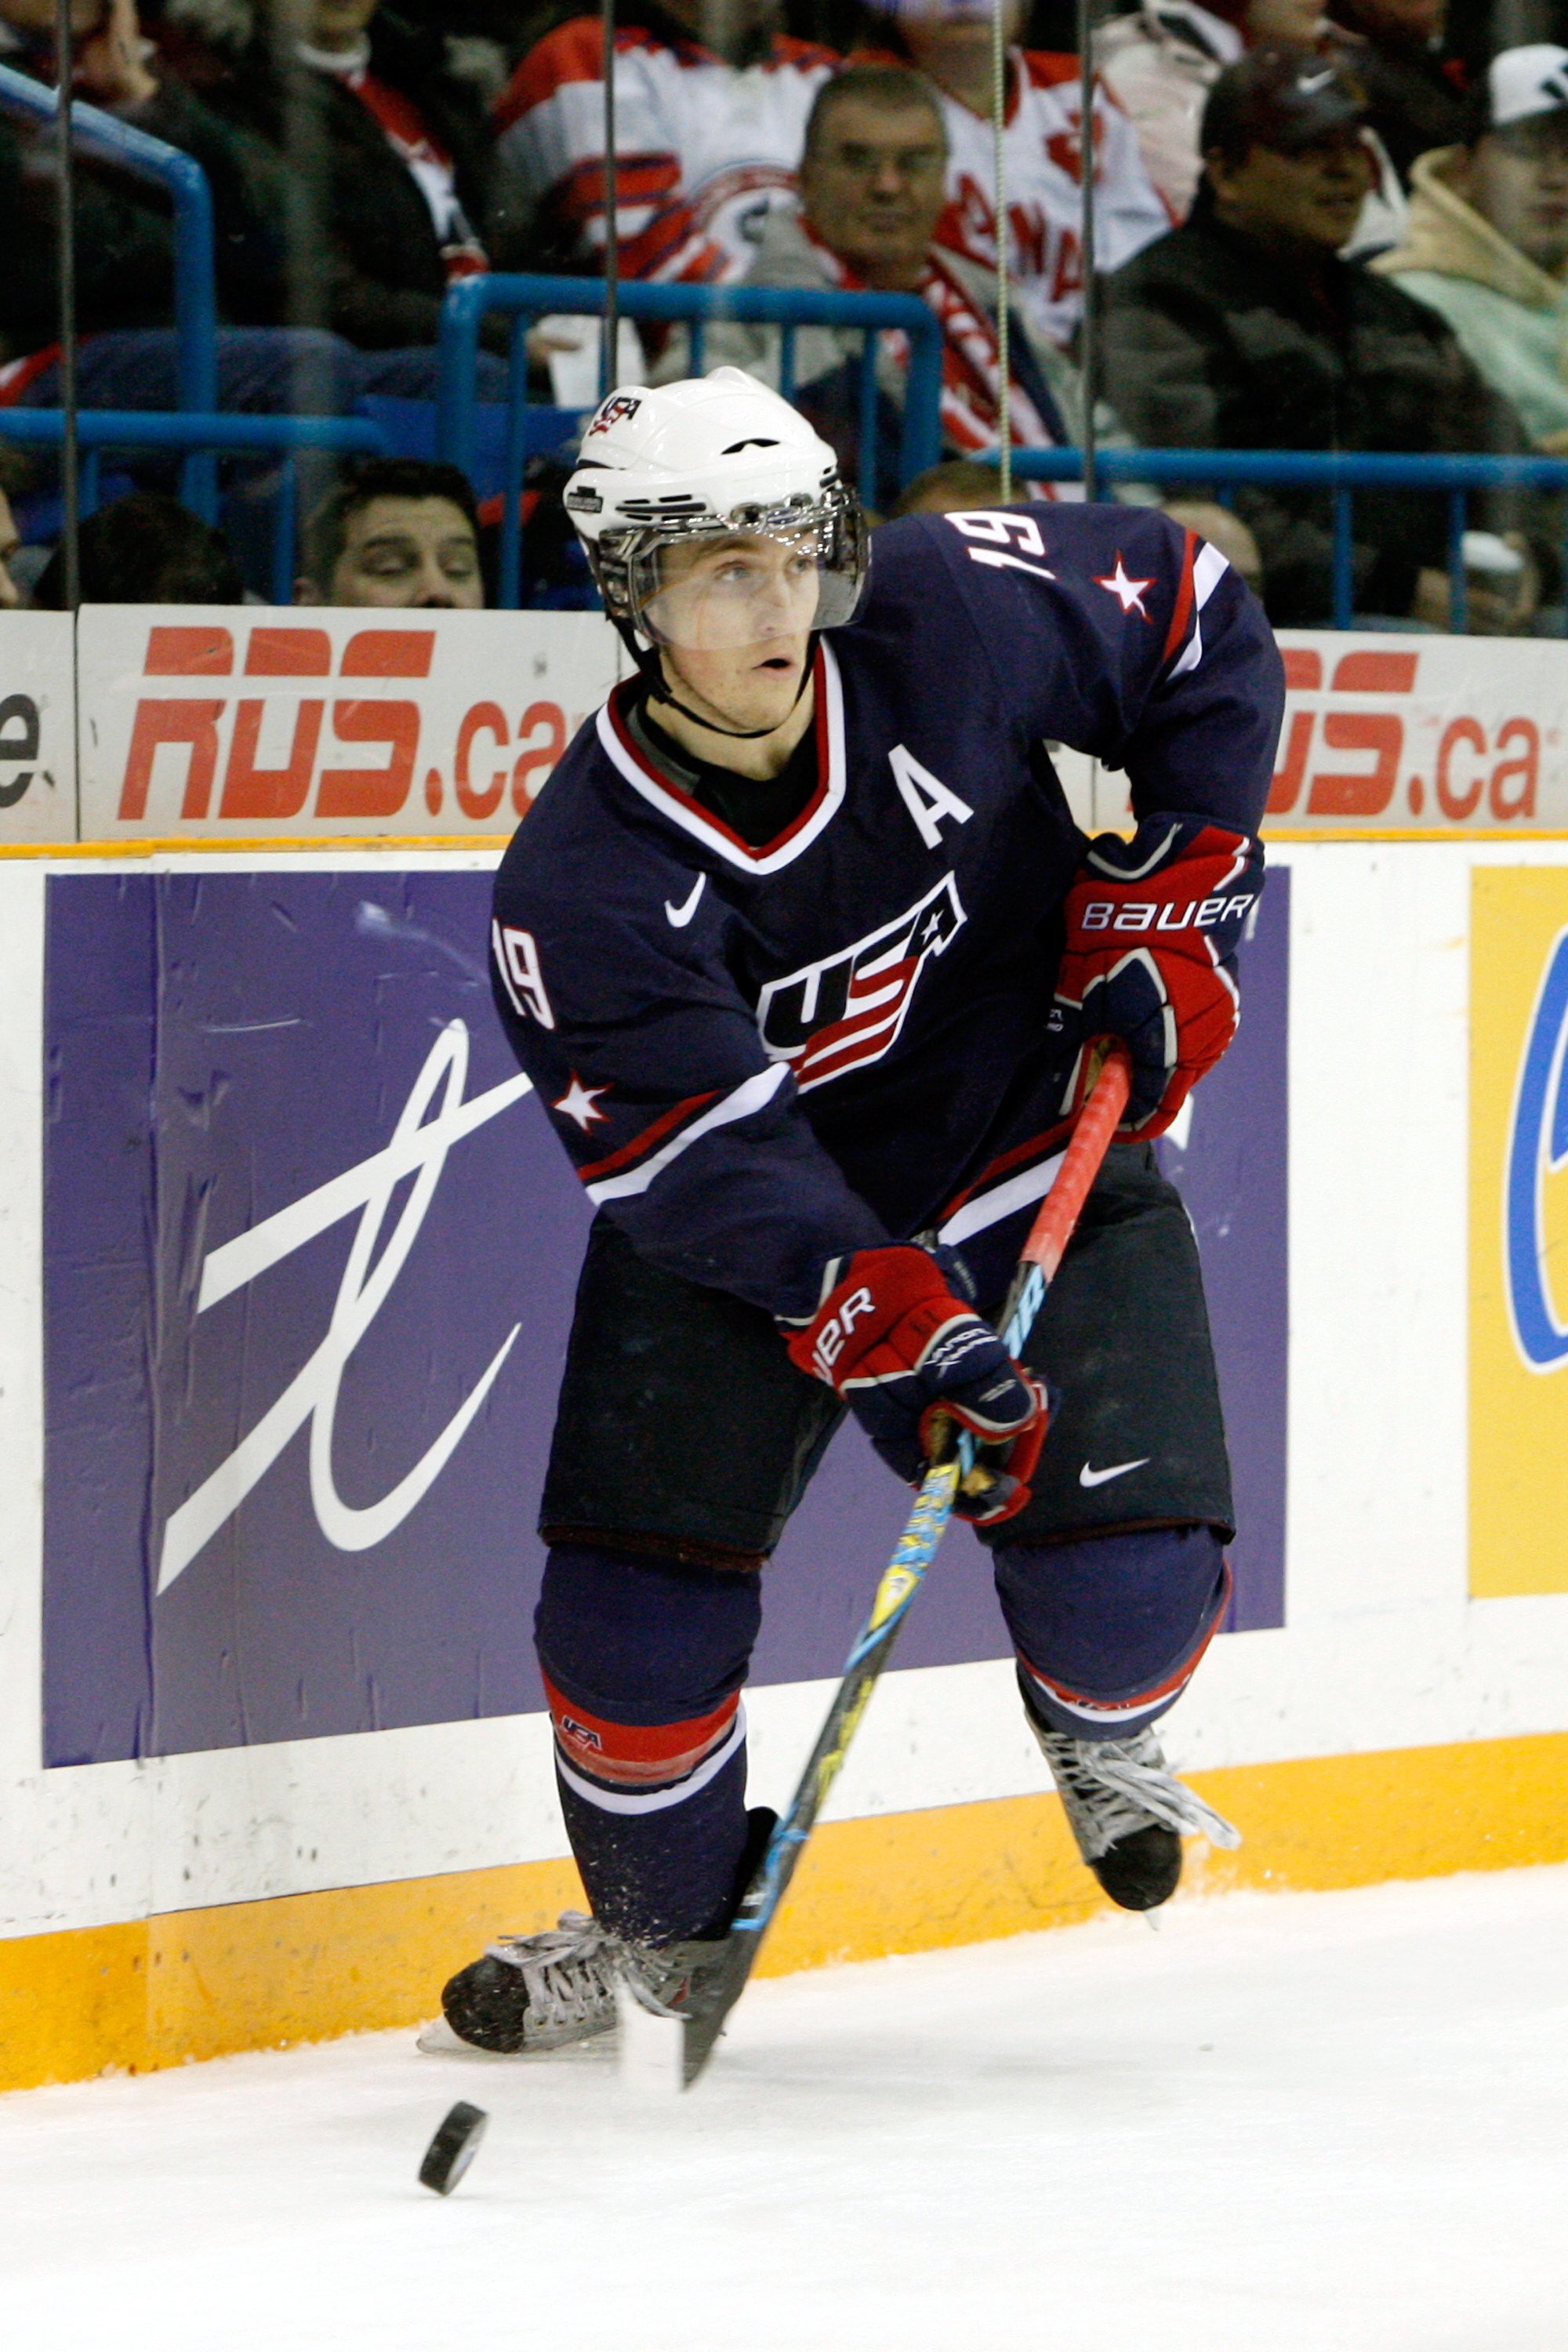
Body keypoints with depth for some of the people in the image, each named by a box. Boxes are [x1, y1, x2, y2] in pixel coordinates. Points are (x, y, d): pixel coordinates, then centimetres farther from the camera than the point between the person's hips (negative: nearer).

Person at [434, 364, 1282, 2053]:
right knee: (638, 1595, -11)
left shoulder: (956, 615, -20)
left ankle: (1098, 1738, 24)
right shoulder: (583, 893, -26)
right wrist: (907, 1336, -43)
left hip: (1038, 1159, 1)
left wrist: (1170, 897, -7)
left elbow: (1199, 627, -2)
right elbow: (709, 1167, -31)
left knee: (1132, 1565, -14)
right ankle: (660, 1915, 18)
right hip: (738, 1229, -1)